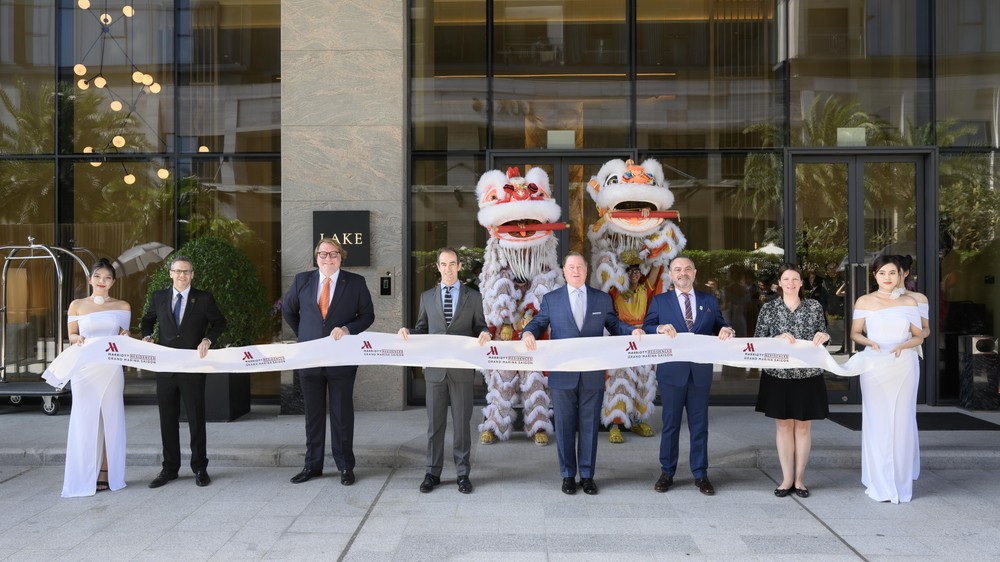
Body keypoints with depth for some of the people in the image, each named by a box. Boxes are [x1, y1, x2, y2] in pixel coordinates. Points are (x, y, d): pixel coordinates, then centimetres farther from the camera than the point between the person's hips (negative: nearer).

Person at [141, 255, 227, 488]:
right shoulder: (159, 297, 6)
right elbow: (148, 320, 20)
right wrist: (147, 335, 1)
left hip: (193, 369, -2)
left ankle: (200, 468, 16)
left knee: (196, 419, 6)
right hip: (165, 368, 3)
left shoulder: (204, 299, -1)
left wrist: (207, 340, -10)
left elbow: (220, 323, 6)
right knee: (167, 419, 9)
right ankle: (169, 468, 20)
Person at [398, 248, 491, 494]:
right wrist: (407, 332, -8)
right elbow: (422, 329, 12)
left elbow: (480, 327, 6)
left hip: (462, 369, -1)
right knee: (435, 423, 8)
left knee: (462, 422, 5)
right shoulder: (427, 297, 10)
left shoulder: (473, 297, 6)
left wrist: (485, 334, -16)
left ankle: (463, 473, 14)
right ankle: (433, 472, 17)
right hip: (434, 369, 2)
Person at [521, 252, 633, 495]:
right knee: (565, 427, 6)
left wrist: (633, 331, -9)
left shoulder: (603, 299, 9)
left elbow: (614, 325, 10)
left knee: (589, 426, 6)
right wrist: (528, 333, -17)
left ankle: (587, 475, 17)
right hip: (562, 375, -1)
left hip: (593, 375, 1)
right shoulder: (550, 299, 5)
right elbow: (538, 323, 5)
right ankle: (568, 475, 18)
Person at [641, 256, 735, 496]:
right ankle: (667, 473, 17)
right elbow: (646, 328, -1)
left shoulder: (709, 301, 11)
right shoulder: (660, 301, 6)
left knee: (699, 425, 7)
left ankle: (700, 474, 16)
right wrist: (660, 328, -21)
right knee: (670, 424, 6)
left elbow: (720, 329, 8)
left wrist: (727, 331, -15)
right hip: (672, 371, -1)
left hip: (700, 371, 2)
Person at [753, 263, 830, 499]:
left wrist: (824, 336, -12)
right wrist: (778, 338, -18)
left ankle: (800, 478, 16)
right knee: (783, 425, 5)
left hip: (808, 375, 1)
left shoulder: (815, 307, 4)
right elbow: (757, 342, -1)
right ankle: (787, 478, 13)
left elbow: (823, 340, 10)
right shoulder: (769, 308, 1)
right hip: (779, 375, 0)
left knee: (803, 426, 6)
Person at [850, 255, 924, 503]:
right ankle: (879, 483, 11)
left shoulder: (909, 302, 5)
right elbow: (855, 333, 6)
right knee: (876, 422, 1)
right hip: (874, 368, -1)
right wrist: (870, 343, -14)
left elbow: (918, 336, 5)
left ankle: (901, 481, 17)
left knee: (901, 421, 4)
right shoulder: (864, 301, 2)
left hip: (904, 367, 1)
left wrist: (902, 345, -14)